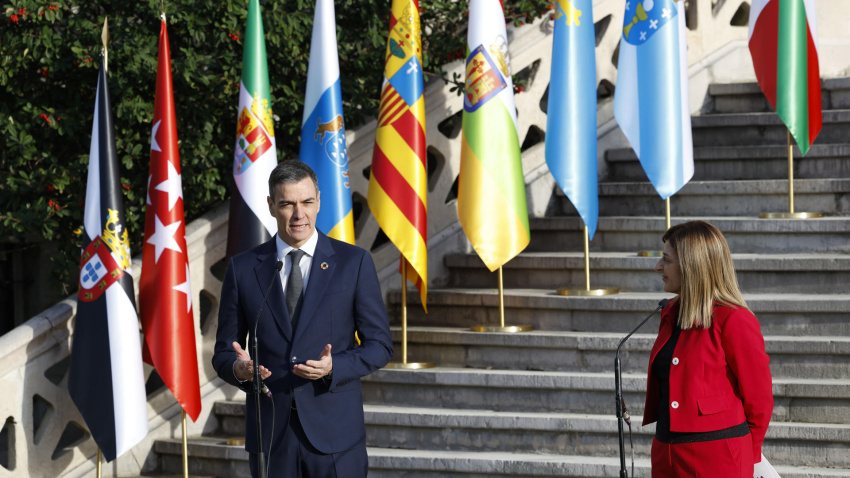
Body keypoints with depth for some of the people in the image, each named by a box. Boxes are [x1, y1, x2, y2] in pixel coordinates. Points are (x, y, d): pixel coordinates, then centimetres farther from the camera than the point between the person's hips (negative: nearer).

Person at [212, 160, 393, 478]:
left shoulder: (354, 262, 3)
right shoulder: (242, 269, 6)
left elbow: (379, 344, 3)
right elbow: (223, 353, 9)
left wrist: (334, 367, -15)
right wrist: (238, 368, -14)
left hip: (335, 431, -1)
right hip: (269, 435, 1)